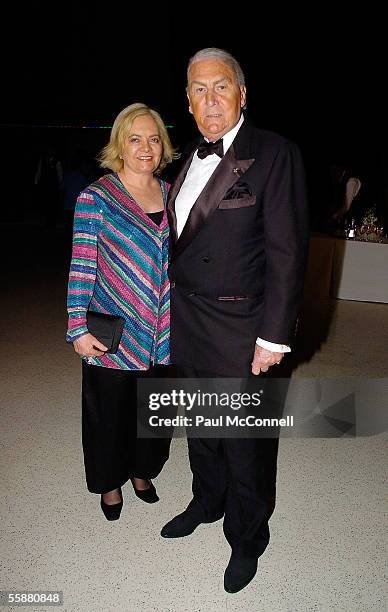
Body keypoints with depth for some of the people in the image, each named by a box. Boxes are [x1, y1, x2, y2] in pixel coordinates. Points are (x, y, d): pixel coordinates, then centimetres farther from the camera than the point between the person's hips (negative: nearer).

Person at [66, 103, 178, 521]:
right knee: (110, 411, 12)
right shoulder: (96, 197, -8)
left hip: (163, 332, 4)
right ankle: (110, 481, 38)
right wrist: (78, 329, -15)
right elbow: (81, 265, -11)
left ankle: (142, 470, 44)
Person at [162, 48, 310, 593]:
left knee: (242, 442, 10)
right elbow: (181, 238, 12)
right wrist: (173, 311, 10)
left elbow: (286, 253, -15)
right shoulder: (190, 156, 9)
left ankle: (246, 539, 35)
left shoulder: (275, 154, -12)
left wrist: (273, 337, -16)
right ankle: (207, 503, 49)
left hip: (236, 329, -6)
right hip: (185, 322, 7)